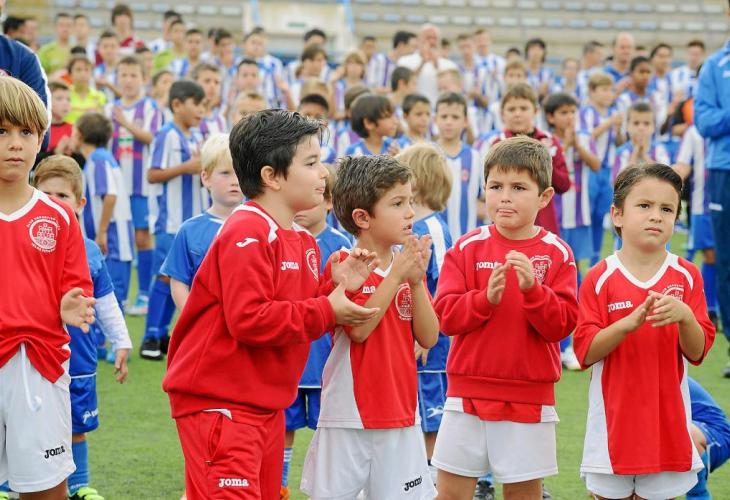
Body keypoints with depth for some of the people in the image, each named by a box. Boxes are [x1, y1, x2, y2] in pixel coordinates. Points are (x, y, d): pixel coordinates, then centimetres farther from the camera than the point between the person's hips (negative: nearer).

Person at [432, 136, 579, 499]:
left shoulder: (556, 253, -2)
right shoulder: (467, 248, 0)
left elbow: (561, 325, -8)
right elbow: (445, 315, -6)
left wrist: (533, 288, -23)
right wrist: (485, 298, -22)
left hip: (528, 398, -1)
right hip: (468, 392, 1)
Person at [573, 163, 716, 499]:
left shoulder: (686, 277, 1)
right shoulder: (599, 279, -4)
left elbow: (697, 352, -2)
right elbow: (585, 352, -9)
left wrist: (685, 317, -22)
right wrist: (629, 323, -24)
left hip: (666, 419, 1)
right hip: (614, 419, -1)